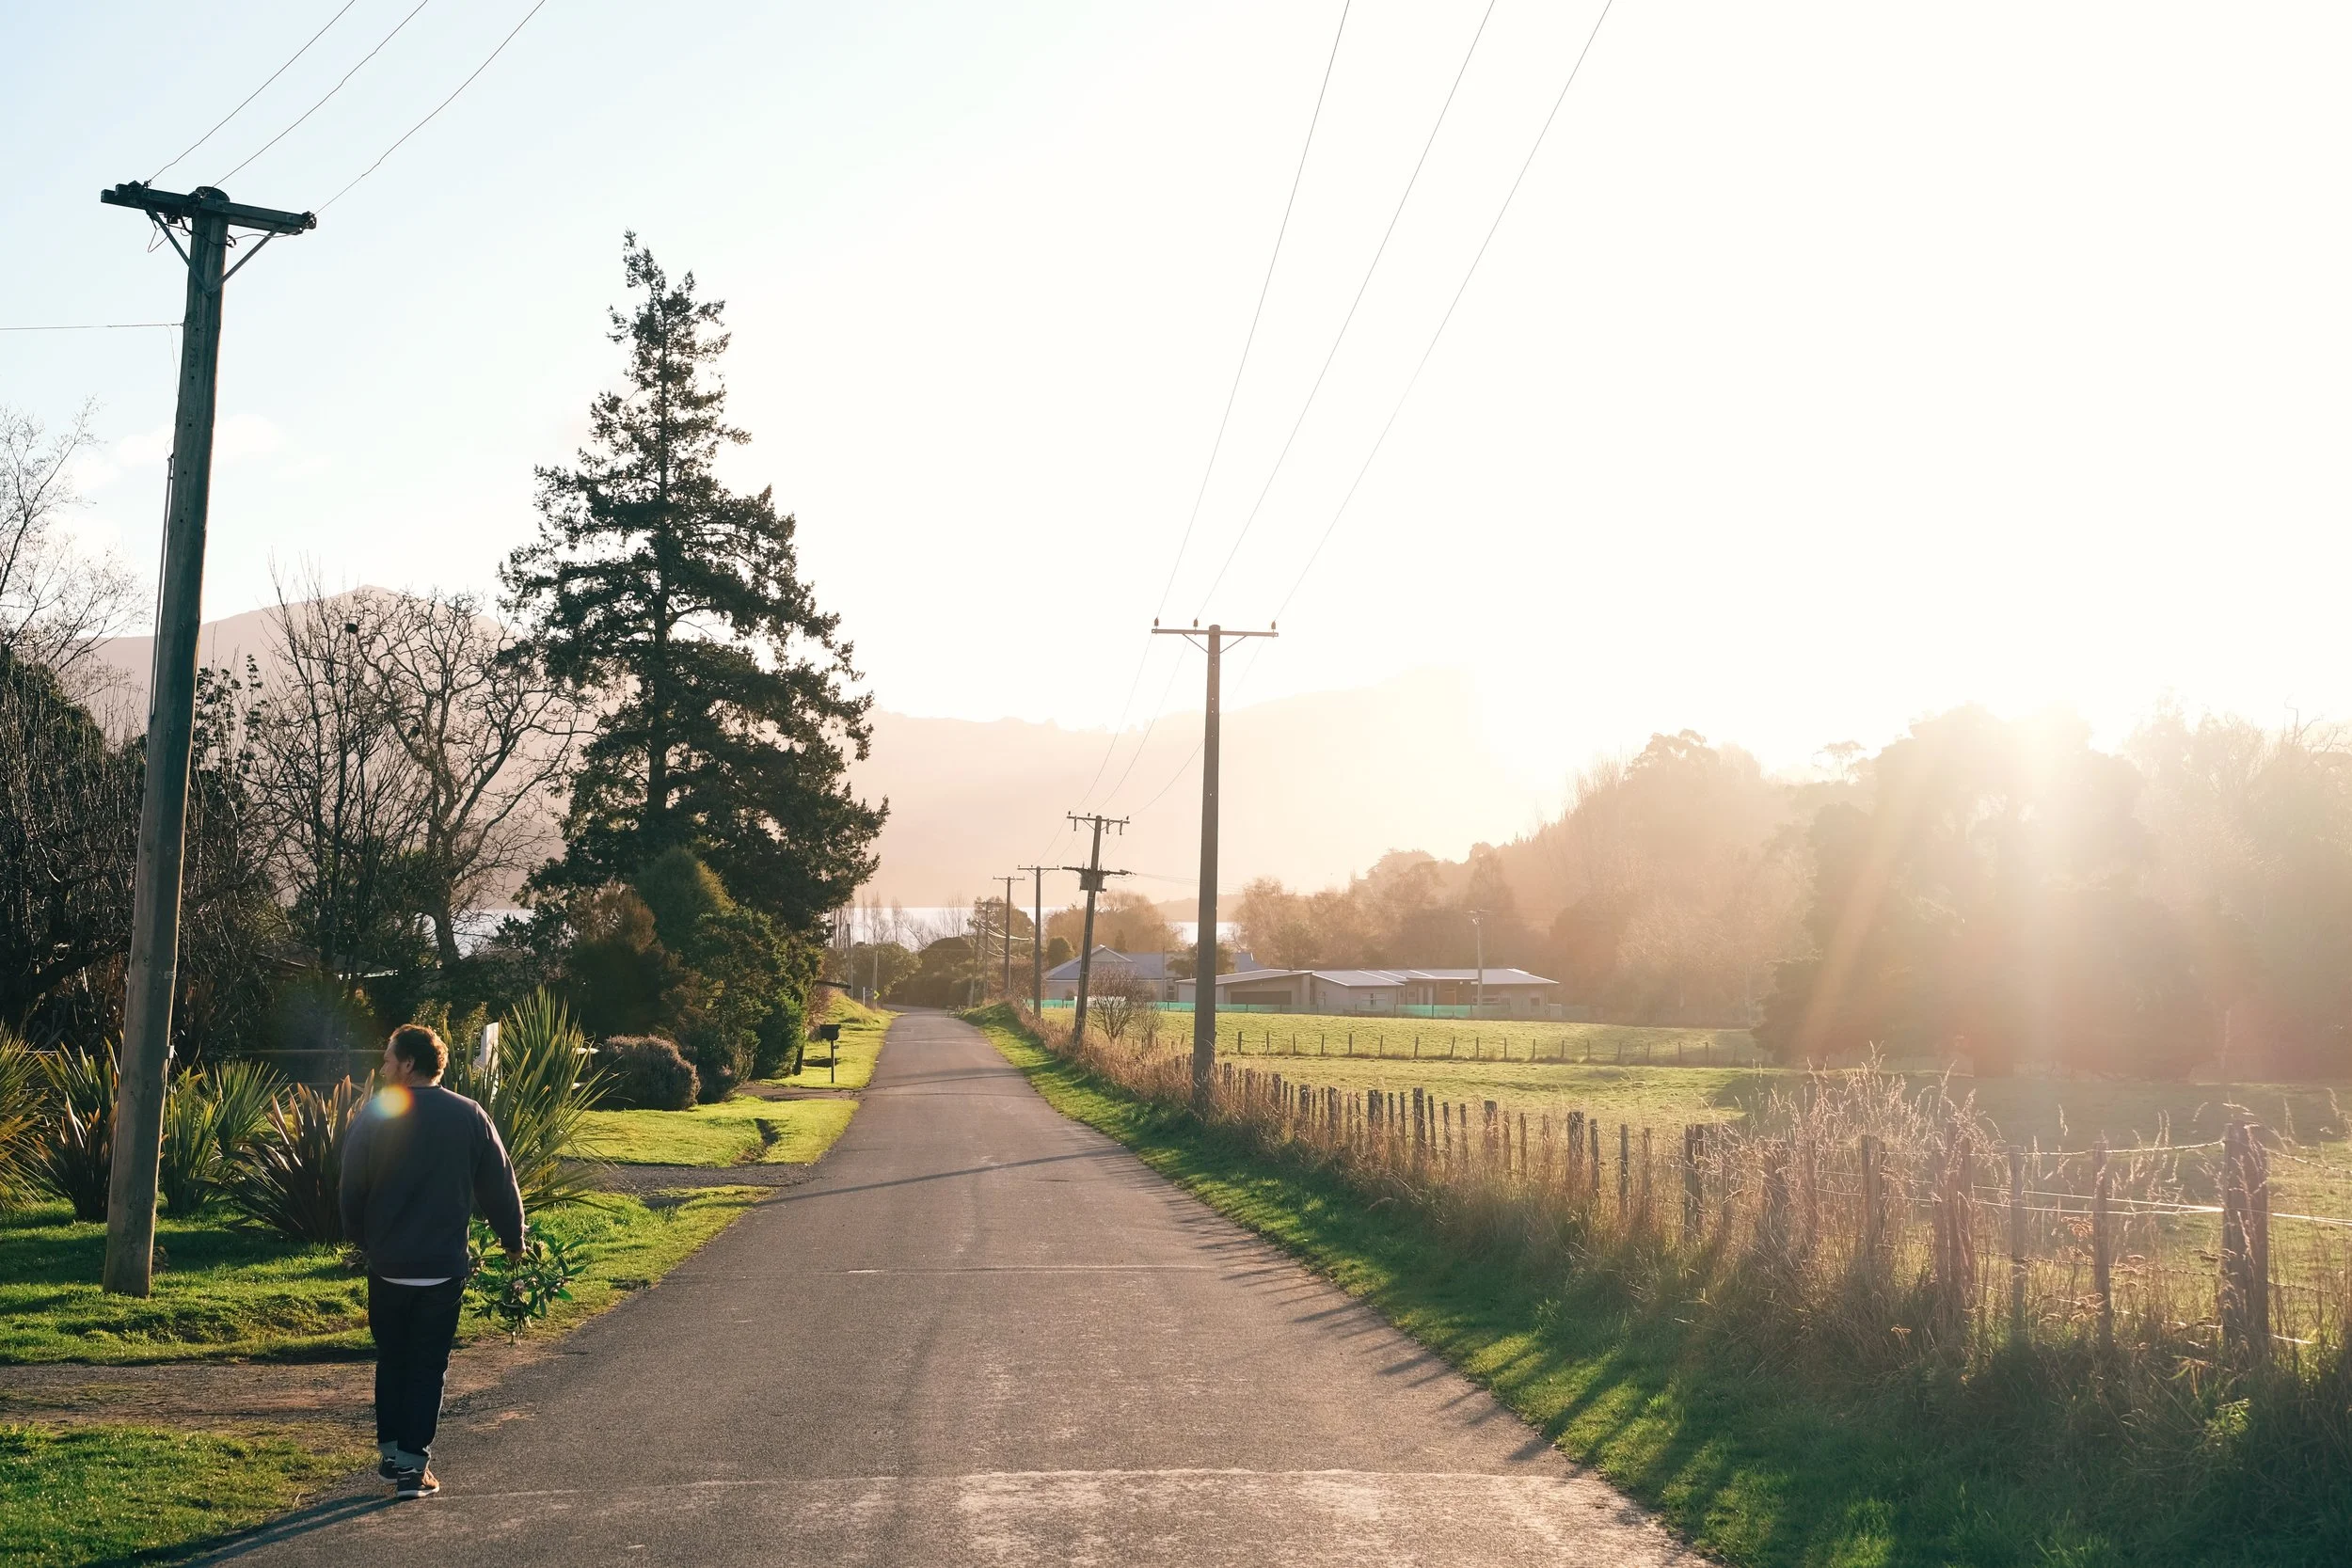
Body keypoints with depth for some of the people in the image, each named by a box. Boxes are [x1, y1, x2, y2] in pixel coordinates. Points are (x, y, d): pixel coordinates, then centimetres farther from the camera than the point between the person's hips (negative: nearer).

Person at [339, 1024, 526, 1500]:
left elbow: (352, 1189, 0)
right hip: (444, 1266, 0)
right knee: (428, 1366, 6)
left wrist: (358, 1237, 17)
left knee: (391, 1359, 17)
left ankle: (391, 1453, 21)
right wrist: (512, 1240, 15)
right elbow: (500, 1187, 1)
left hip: (387, 1264, 0)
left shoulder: (374, 1114, -6)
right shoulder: (470, 1117, -3)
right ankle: (413, 1465, 4)